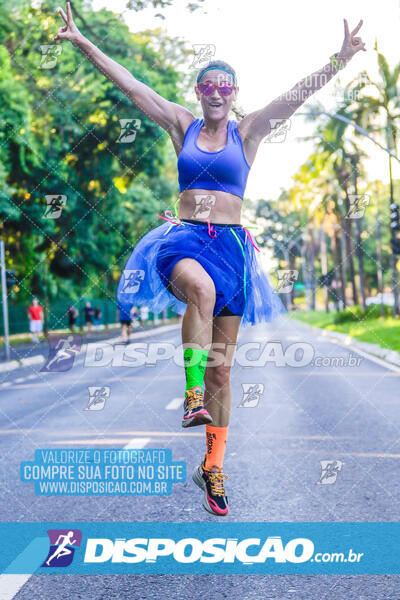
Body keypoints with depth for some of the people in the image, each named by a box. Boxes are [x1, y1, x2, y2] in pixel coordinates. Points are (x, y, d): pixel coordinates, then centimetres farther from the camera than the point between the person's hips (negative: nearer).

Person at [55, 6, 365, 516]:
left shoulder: (248, 132, 8)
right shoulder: (182, 125, 10)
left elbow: (299, 93, -3)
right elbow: (129, 84, 7)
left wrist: (339, 61, -16)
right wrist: (81, 42, 3)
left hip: (230, 245, 1)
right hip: (183, 238, -1)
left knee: (222, 370, 2)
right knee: (201, 287, -41)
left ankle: (213, 468, 13)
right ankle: (192, 391, -32)